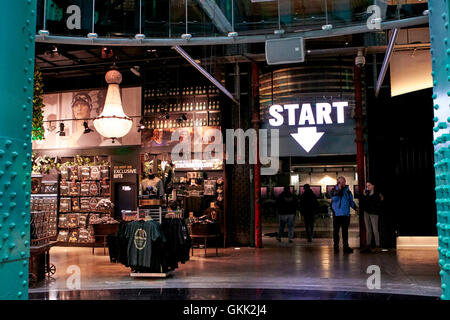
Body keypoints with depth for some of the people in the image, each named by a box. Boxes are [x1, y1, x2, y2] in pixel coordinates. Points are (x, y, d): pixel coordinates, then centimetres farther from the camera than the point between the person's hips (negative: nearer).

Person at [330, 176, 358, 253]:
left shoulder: (347, 191, 11)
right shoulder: (334, 190, -1)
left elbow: (351, 201, 18)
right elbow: (334, 198, -17)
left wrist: (355, 207, 3)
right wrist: (339, 189, -20)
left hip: (346, 214, 3)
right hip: (337, 214, -3)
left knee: (345, 231, 6)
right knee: (336, 230, 3)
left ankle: (346, 247, 10)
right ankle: (336, 247, 11)